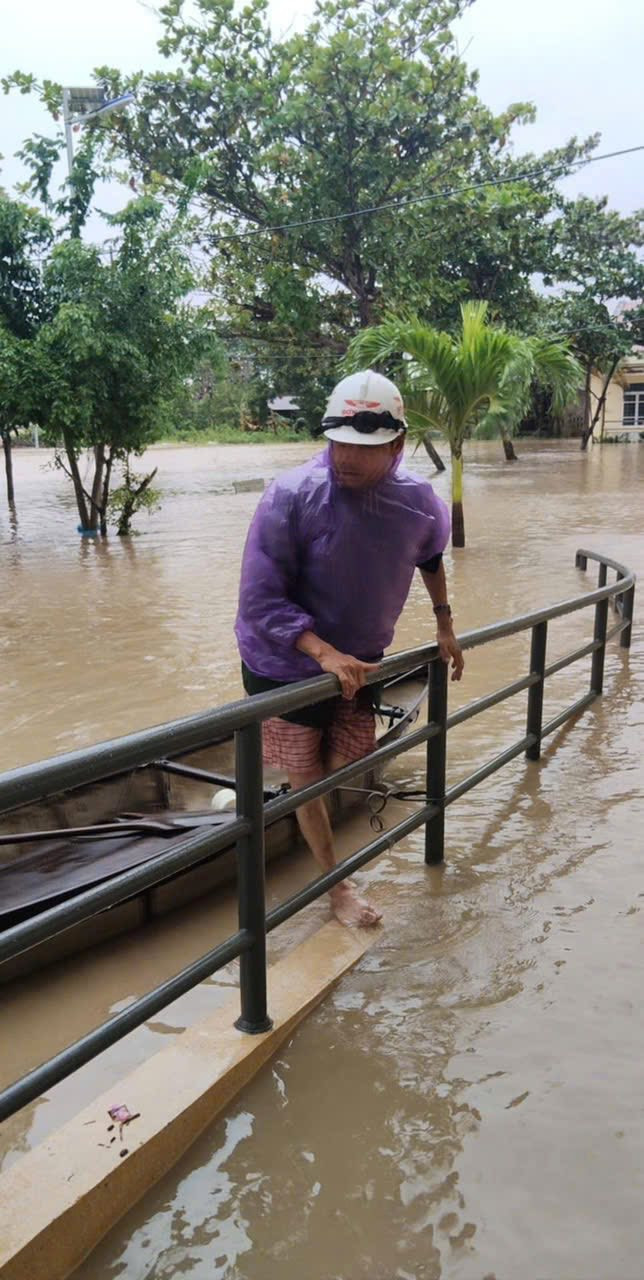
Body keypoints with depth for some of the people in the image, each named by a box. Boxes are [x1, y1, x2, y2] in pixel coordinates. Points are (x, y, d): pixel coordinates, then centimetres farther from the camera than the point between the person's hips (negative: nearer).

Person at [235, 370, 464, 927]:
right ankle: (337, 884, 29)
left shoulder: (420, 502, -13)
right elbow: (260, 601, -28)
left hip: (358, 661, 4)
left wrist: (445, 625, 12)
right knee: (307, 780, 8)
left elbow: (430, 555, 13)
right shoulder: (291, 496, -28)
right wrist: (324, 653, -38)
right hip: (287, 664, -4)